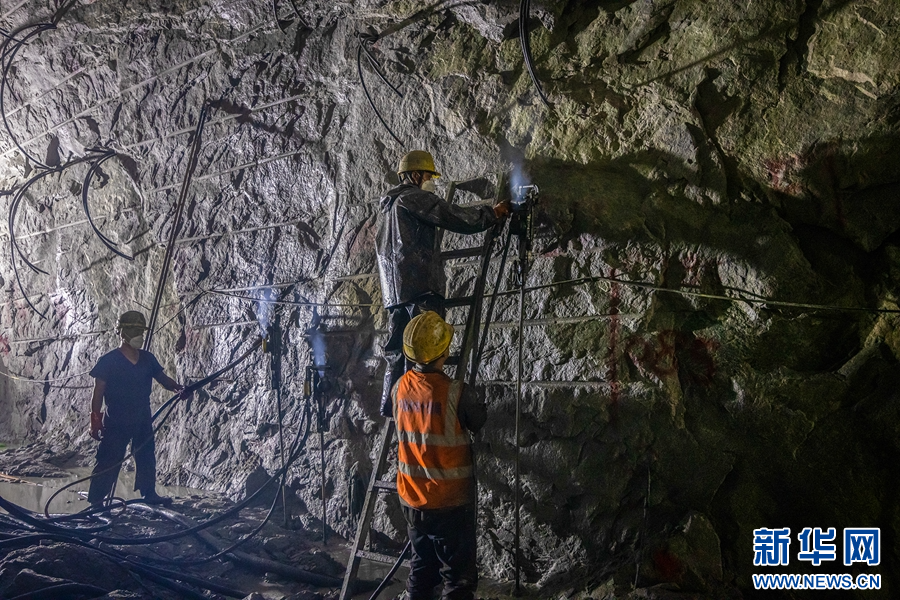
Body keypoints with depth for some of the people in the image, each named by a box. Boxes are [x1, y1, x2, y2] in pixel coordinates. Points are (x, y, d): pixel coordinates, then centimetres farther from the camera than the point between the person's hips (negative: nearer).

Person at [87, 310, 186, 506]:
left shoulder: (147, 359, 5)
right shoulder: (109, 361, -11)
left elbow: (163, 379, 5)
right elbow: (98, 392, -9)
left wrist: (177, 387, -16)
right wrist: (95, 421, -12)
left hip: (142, 420, 6)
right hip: (116, 422, -6)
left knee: (146, 457, 16)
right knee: (109, 461, -2)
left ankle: (149, 494, 31)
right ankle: (95, 501, 8)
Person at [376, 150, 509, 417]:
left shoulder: (389, 206, 29)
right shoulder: (413, 197, -2)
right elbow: (456, 217, -8)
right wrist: (492, 213, 4)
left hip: (394, 289, 9)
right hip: (419, 285, -9)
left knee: (397, 349, 10)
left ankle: (390, 405, 9)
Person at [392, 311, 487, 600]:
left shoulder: (399, 388, -4)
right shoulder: (454, 392, -21)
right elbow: (479, 420, -3)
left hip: (412, 500, 6)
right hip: (450, 502, -6)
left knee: (422, 566, 21)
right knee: (459, 576, 6)